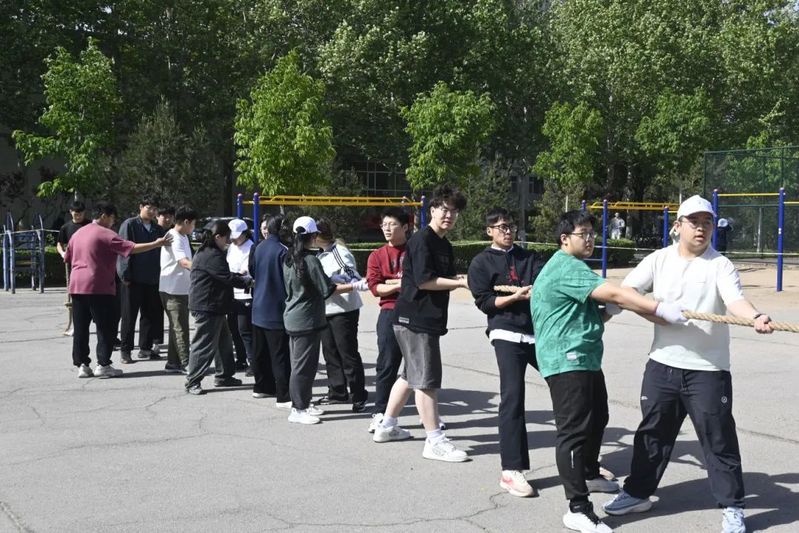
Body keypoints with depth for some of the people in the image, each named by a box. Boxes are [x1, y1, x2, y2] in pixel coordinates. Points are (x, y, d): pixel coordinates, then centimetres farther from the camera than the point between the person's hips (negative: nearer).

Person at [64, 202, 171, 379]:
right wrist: (156, 244, -10)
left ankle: (82, 364, 9)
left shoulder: (78, 233, 15)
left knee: (81, 327, 8)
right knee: (106, 327, 0)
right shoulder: (106, 234, -9)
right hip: (98, 287, -8)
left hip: (77, 286, 8)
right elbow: (132, 248, -15)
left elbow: (67, 258, 22)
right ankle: (103, 365, -1)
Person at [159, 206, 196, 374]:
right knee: (180, 328, -7)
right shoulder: (174, 238, -18)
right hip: (173, 289, -10)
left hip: (181, 289, 10)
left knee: (177, 326, 13)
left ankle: (173, 363, 19)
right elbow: (184, 262, -30)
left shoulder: (183, 237, 13)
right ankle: (185, 363, -4)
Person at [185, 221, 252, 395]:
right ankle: (192, 382, 0)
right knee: (204, 344, -6)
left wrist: (240, 276, 11)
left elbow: (224, 275, 23)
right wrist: (247, 281, -8)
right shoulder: (212, 255, -20)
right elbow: (227, 278, -21)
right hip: (207, 307, -11)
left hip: (213, 307, 11)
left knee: (224, 341, 18)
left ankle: (223, 376, 27)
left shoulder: (205, 252, 16)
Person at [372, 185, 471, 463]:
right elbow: (423, 280, -21)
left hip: (429, 318, 10)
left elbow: (445, 278, 19)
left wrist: (463, 280, -1)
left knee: (411, 375, 18)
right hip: (415, 318, -10)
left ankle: (386, 427, 30)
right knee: (427, 379, -7)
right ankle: (435, 442, -2)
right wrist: (461, 282, -18)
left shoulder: (444, 245, 16)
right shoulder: (422, 239, -14)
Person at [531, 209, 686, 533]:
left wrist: (607, 313, -1)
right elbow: (613, 293, -27)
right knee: (574, 429, -12)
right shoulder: (566, 267, -17)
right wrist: (661, 309, -30)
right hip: (567, 361, -11)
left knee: (597, 418, 24)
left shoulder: (574, 268, 19)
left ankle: (590, 475, 45)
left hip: (586, 359, 11)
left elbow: (590, 317, 21)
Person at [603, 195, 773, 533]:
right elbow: (626, 290, -3)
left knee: (718, 438, 2)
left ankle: (732, 506, 17)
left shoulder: (720, 265, -5)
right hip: (662, 364, 3)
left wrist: (755, 317, -42)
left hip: (708, 369, -3)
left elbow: (735, 301, -22)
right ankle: (638, 493, 30)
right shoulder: (659, 259, 4)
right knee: (652, 431, 15)